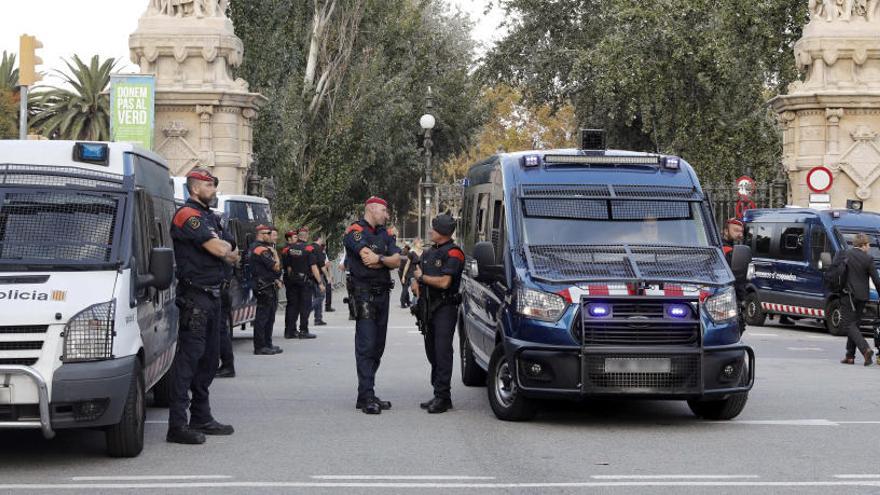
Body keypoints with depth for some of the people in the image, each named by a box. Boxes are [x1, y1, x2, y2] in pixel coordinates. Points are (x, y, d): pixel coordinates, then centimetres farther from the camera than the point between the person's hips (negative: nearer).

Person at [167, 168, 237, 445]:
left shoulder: (209, 217, 21)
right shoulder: (188, 215, -11)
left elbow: (229, 255, 20)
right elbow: (219, 249, -19)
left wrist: (227, 253, -2)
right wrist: (228, 248, 2)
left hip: (212, 295, 10)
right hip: (195, 295, -10)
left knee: (208, 359, 15)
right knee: (189, 357, -12)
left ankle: (201, 418, 24)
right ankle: (177, 425, -13)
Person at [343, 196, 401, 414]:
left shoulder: (385, 234, 19)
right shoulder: (355, 231, -4)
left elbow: (397, 261, 6)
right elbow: (368, 259, -18)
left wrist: (378, 259, -10)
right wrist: (386, 260, -3)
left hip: (382, 294, 8)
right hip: (364, 294, -8)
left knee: (377, 347, 8)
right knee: (366, 345, -11)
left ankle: (366, 395, 14)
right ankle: (367, 397, -13)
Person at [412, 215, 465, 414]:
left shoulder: (453, 253, -9)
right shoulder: (430, 252, 19)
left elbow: (444, 282, -18)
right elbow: (418, 274, 27)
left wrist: (422, 277, -4)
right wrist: (416, 282, 4)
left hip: (445, 309, -9)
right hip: (430, 307, 9)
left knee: (442, 351, -12)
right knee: (432, 351, 10)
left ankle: (443, 396, -12)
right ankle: (438, 395, 16)